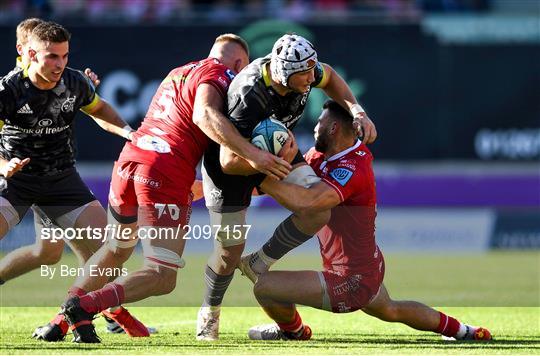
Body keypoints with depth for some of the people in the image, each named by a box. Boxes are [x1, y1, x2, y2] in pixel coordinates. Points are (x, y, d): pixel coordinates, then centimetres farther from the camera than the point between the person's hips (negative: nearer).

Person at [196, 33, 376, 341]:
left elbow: (330, 78, 6)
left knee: (319, 211, -17)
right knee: (231, 248, 2)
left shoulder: (304, 71, -21)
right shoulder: (250, 97, -41)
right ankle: (210, 311, 31)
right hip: (233, 159, -6)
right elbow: (229, 161, -38)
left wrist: (357, 112, -5)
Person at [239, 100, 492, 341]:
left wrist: (262, 179, -38)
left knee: (264, 286, -11)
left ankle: (293, 330, 21)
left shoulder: (351, 170, -28)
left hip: (353, 282, -11)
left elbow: (308, 201, -42)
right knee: (391, 311, 38)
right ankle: (458, 329, 51)